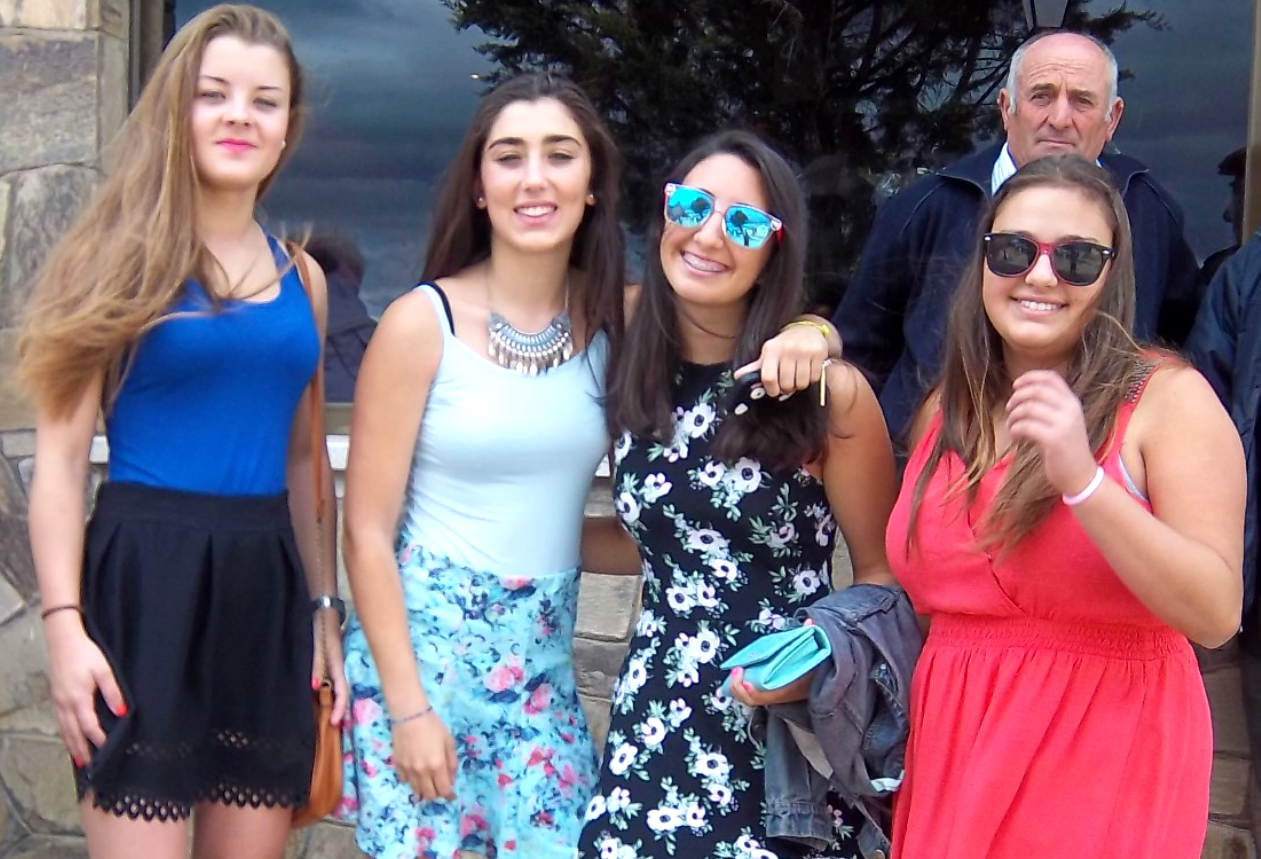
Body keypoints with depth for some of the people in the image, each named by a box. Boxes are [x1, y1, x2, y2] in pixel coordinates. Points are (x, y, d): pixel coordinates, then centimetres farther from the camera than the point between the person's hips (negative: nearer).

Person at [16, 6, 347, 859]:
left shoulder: (301, 277, 13)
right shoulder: (124, 258, -1)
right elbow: (62, 455, -7)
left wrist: (324, 606, 15)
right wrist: (64, 624, -15)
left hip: (265, 587, 5)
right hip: (146, 580, -5)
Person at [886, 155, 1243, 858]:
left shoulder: (1168, 398, -9)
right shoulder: (946, 411, 8)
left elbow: (1216, 614, -18)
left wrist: (1083, 482, -27)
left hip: (1104, 765, -5)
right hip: (952, 765, 5)